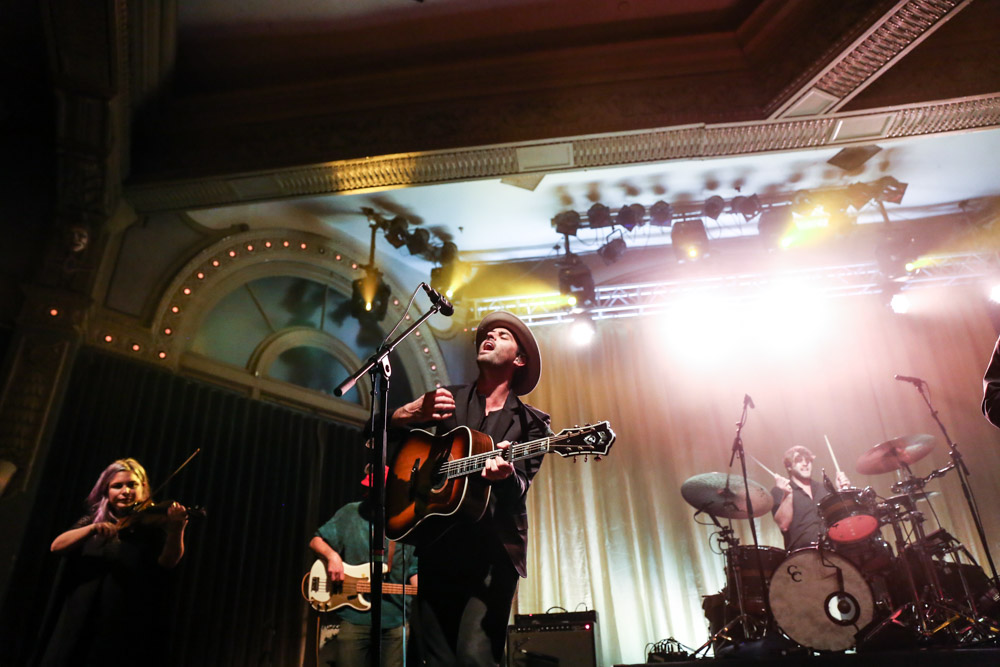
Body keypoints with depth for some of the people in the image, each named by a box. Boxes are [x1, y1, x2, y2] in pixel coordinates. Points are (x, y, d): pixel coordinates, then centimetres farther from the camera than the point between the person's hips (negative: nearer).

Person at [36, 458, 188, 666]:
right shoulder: (92, 520, 11)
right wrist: (93, 528, -20)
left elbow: (168, 561, -19)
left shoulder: (154, 523, -3)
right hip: (79, 621, 4)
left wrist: (177, 530, -39)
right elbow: (57, 546, -3)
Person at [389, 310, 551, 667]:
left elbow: (520, 486, -6)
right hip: (437, 542, 3)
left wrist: (506, 473, -30)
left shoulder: (530, 421, 7)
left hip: (493, 548, -2)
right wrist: (415, 411, -18)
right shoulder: (449, 399, 13)